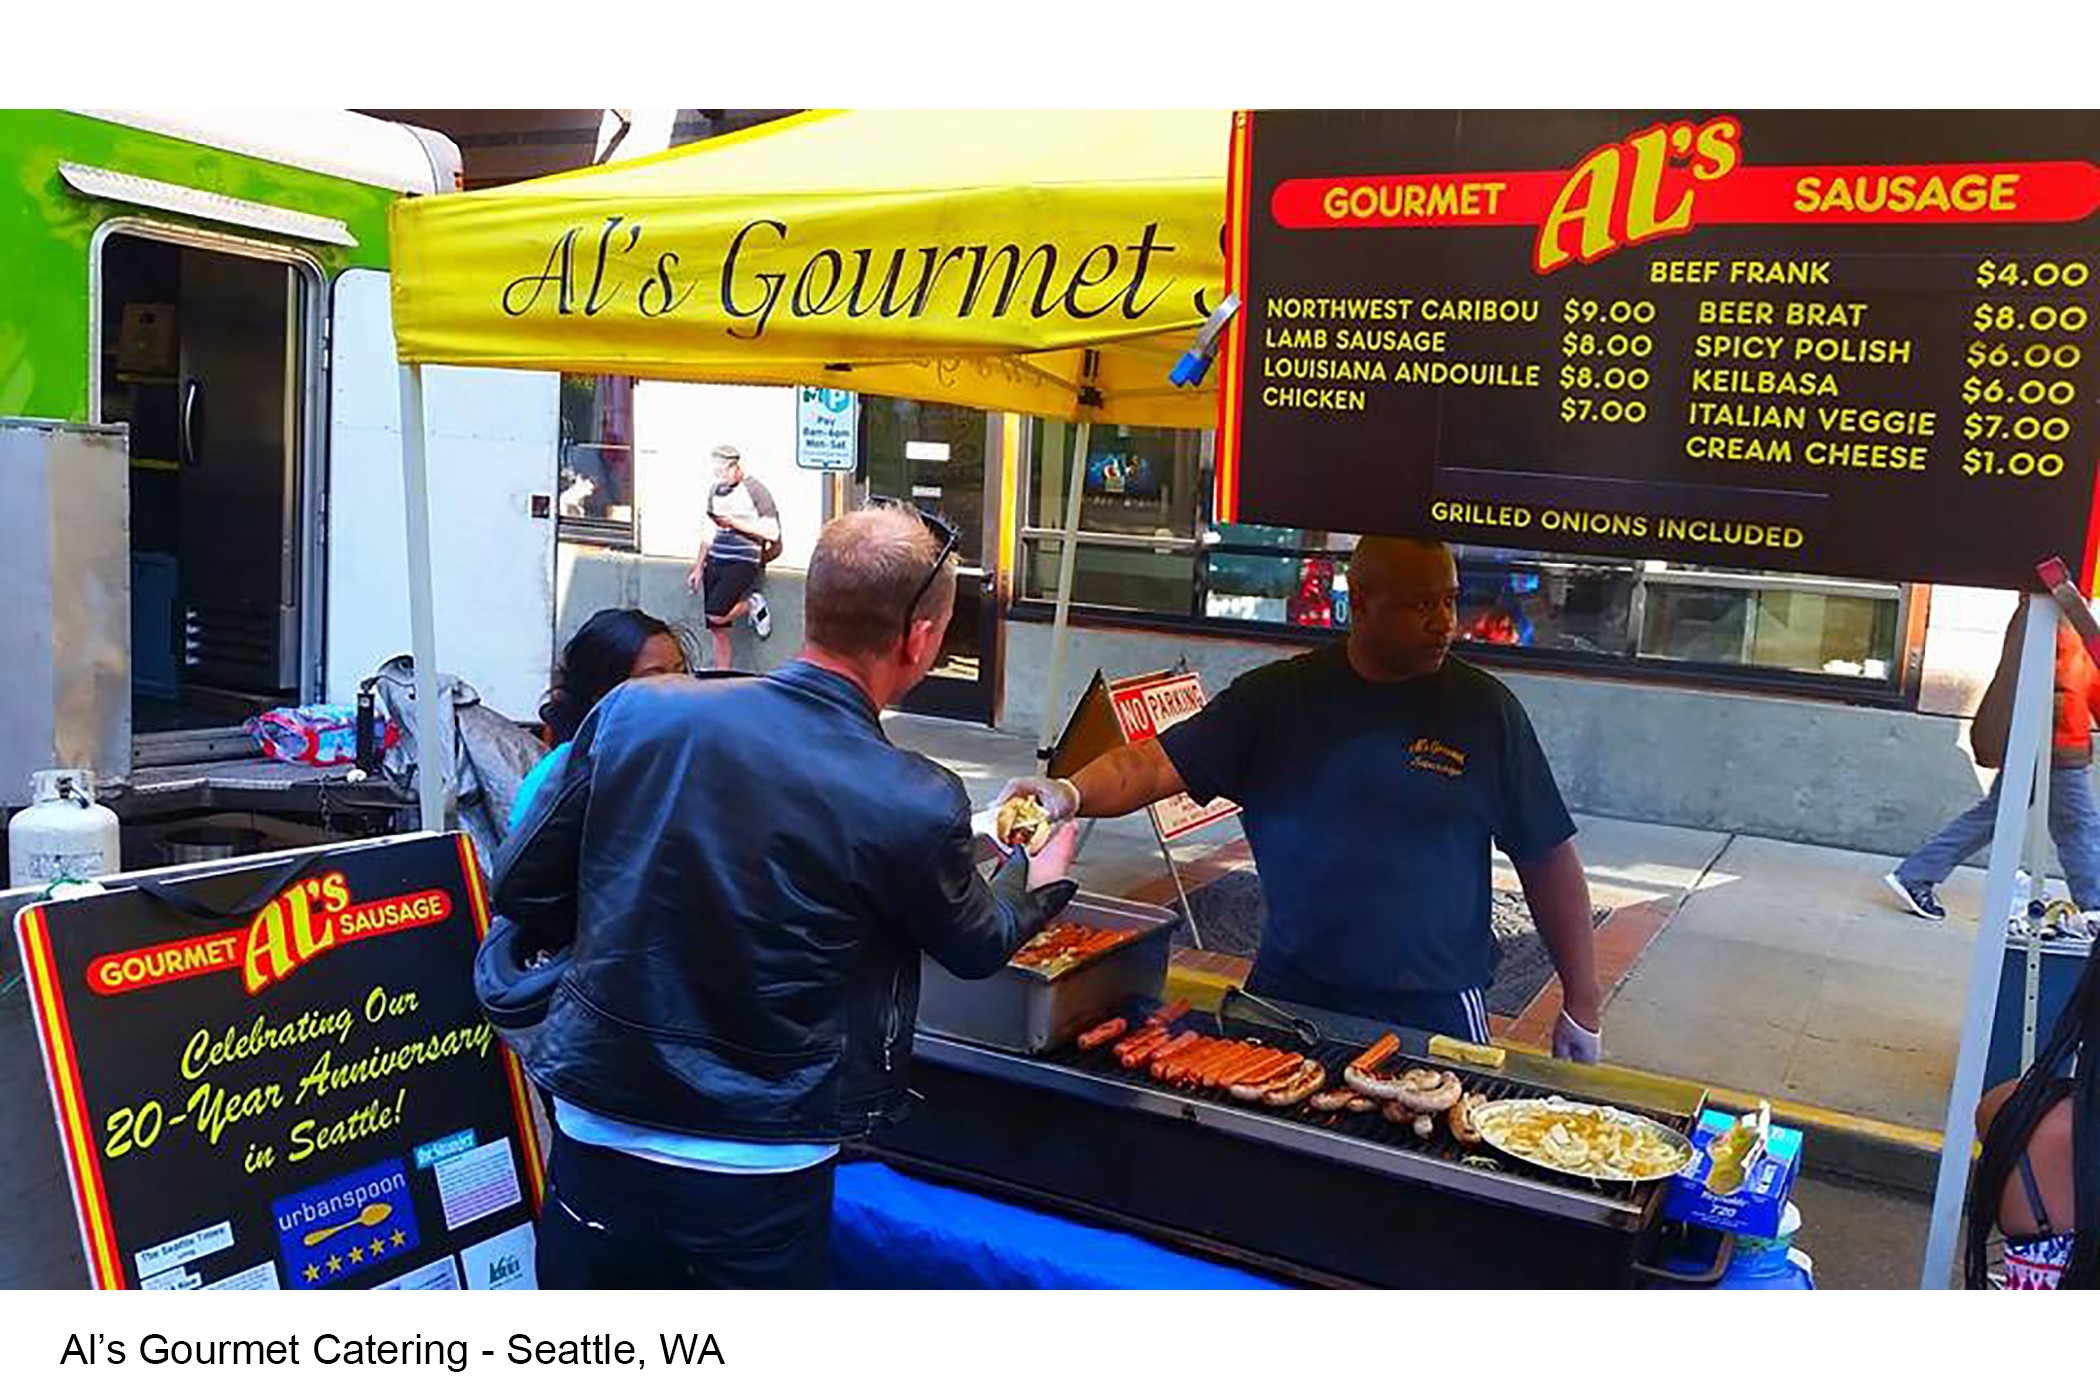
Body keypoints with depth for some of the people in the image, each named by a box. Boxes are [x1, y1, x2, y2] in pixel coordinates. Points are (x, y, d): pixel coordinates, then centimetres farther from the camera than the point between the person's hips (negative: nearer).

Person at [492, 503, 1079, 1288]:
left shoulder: (634, 709, -10)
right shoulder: (916, 807, -17)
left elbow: (521, 889, 1)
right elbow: (976, 945, 4)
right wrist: (1041, 879, 26)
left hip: (597, 1134, 3)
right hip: (759, 1175, -2)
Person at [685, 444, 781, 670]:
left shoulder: (755, 490, -7)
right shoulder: (715, 490, 13)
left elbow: (772, 532, -11)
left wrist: (735, 522, -13)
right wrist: (698, 568, 21)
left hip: (743, 562, -6)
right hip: (715, 561, 6)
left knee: (716, 616, -21)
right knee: (716, 629, 4)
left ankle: (753, 605, 6)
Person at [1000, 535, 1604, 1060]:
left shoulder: (1484, 708, -4)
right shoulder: (1277, 697, -2)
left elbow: (1549, 861, 2)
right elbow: (1155, 765, -9)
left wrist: (1581, 1008, 3)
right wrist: (1068, 793, -30)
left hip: (1434, 1011, -1)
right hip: (1288, 994, 1)